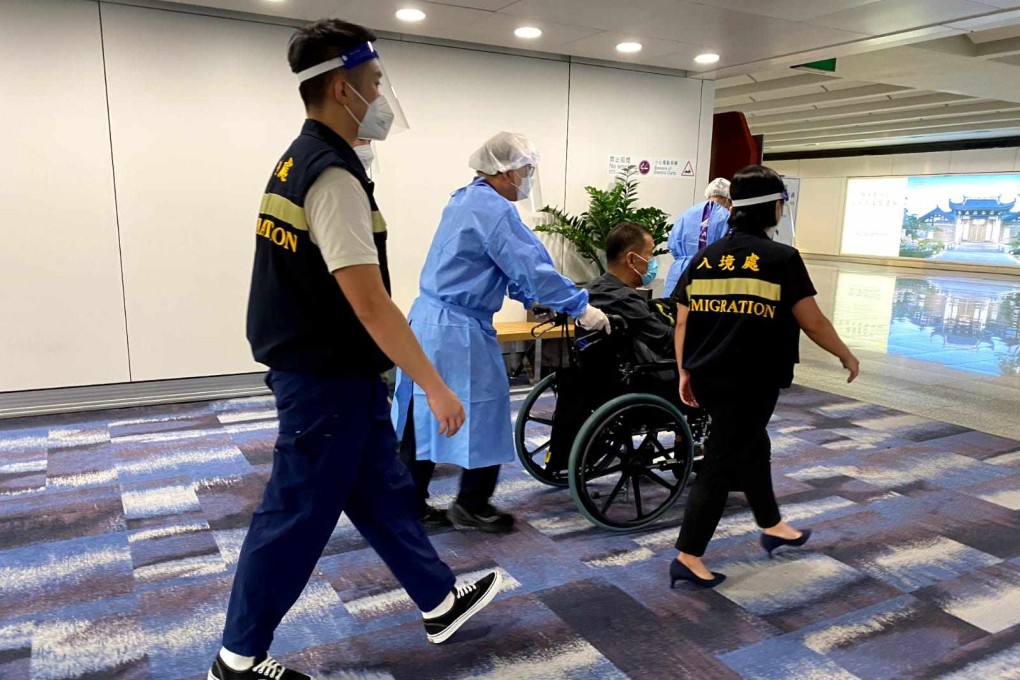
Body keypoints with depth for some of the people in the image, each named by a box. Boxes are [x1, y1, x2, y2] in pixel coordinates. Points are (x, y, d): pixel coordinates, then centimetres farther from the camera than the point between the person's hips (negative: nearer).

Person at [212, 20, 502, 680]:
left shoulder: (299, 160, 10)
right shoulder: (333, 175, -22)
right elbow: (370, 304, -26)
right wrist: (436, 387, -20)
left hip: (328, 373, 10)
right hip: (328, 382, -10)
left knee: (384, 492, 19)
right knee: (297, 518, 5)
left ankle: (440, 601, 35)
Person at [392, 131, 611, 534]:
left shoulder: (465, 199, 15)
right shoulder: (494, 208, -15)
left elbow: (505, 266, 20)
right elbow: (531, 266, -18)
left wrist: (534, 301, 19)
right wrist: (579, 308, -10)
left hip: (429, 320, 10)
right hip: (460, 331, -10)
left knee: (425, 417, 13)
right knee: (482, 417, 4)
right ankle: (471, 507, 16)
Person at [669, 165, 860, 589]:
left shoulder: (704, 258, 6)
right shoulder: (782, 259, -9)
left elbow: (682, 323, 7)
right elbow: (812, 322, -6)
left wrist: (685, 372, 15)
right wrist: (846, 355, 10)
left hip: (708, 377, 7)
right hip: (751, 382, -6)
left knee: (750, 445, 24)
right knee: (721, 461, 2)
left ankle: (771, 526, 43)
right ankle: (687, 557, 9)